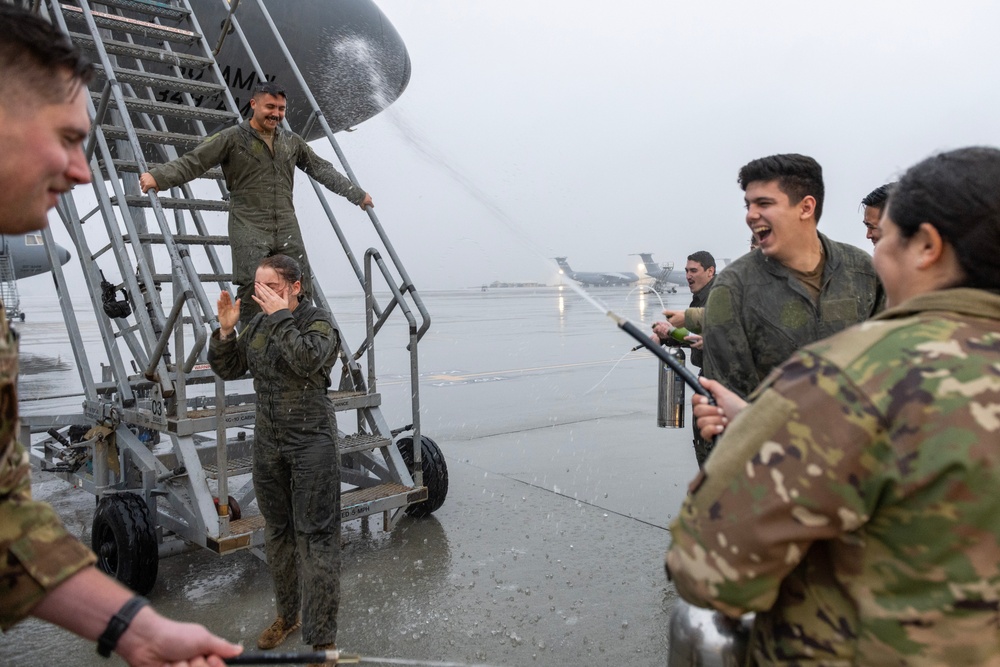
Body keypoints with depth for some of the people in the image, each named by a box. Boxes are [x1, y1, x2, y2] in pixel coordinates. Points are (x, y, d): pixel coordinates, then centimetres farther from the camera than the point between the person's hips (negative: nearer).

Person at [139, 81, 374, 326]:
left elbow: (322, 169, 25)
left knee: (301, 290, 2)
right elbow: (193, 161, -6)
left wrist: (357, 194, 28)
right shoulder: (232, 138, 1)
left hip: (287, 228, 5)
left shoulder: (292, 141, 16)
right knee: (252, 289, -13)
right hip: (249, 229, -4)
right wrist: (157, 176, -23)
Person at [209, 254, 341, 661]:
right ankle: (288, 615, 38)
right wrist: (225, 330, -5)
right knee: (277, 532, 18)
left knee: (315, 537, -4)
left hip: (311, 442, -7)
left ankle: (321, 638, 6)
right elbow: (227, 369, 11)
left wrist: (281, 316, -25)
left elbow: (308, 360, -30)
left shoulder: (318, 323, -11)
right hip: (268, 443, 7)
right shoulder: (257, 325, 8)